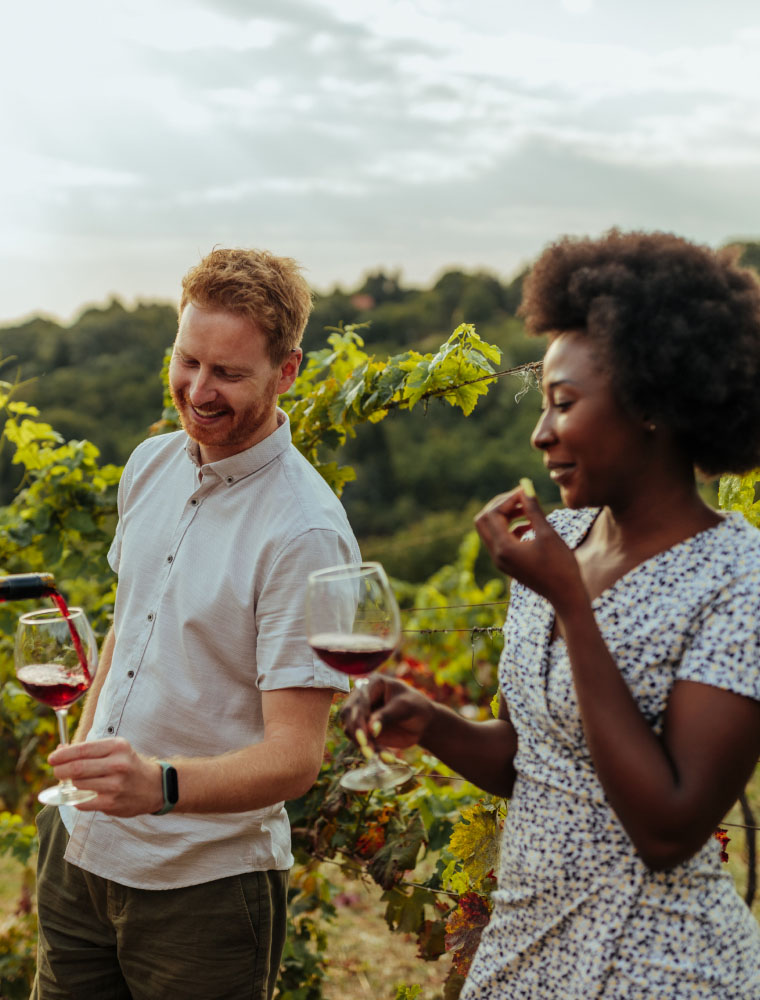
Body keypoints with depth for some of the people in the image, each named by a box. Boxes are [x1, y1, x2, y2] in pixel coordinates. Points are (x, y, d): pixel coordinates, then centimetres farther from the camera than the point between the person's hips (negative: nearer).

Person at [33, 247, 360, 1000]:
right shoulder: (150, 465, 2)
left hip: (204, 887, -6)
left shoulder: (305, 533, -20)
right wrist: (80, 759, 13)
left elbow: (294, 758, -23)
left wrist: (159, 785, -38)